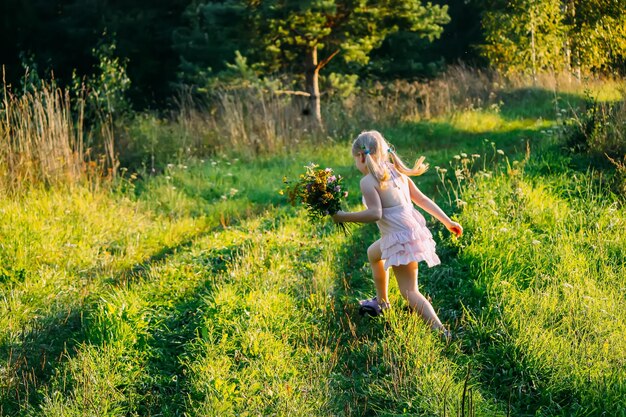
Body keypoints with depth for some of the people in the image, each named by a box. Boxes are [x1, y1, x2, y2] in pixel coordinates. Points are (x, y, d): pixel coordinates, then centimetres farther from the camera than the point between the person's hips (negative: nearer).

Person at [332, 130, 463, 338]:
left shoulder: (368, 181, -12)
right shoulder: (396, 172, 11)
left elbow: (375, 213, -23)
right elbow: (422, 199, 12)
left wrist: (343, 216, -13)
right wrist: (447, 221, 16)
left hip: (401, 239, -9)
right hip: (412, 230, 9)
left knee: (409, 291, -4)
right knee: (373, 253, 33)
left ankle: (441, 331, -17)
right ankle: (381, 302, 47)